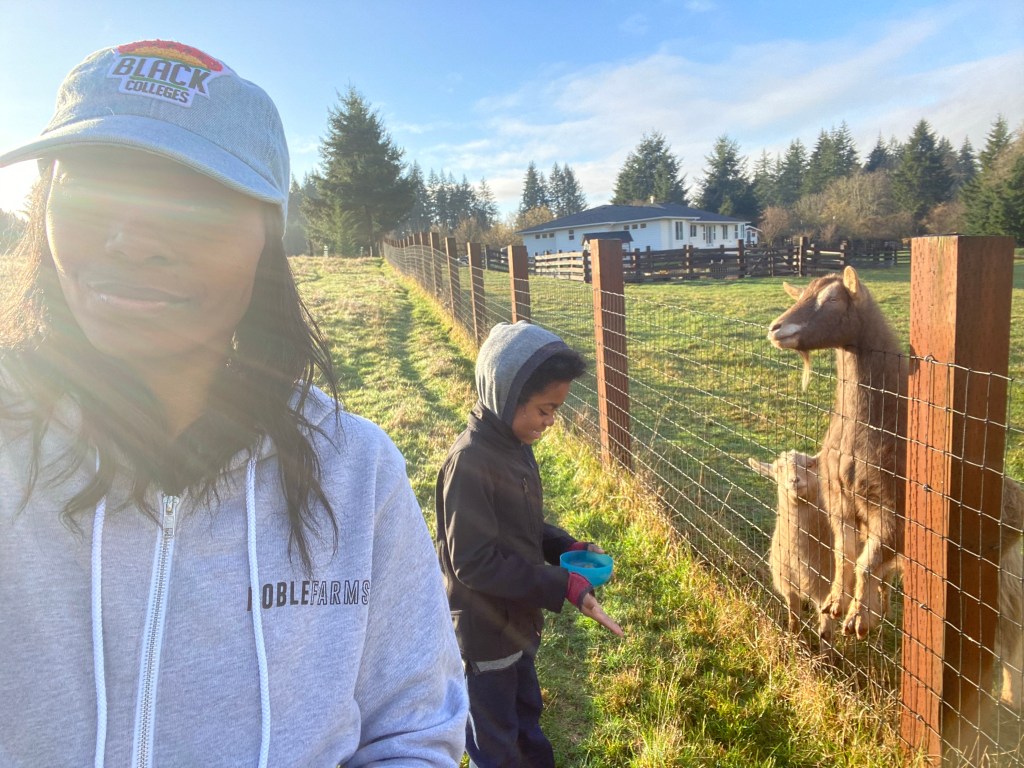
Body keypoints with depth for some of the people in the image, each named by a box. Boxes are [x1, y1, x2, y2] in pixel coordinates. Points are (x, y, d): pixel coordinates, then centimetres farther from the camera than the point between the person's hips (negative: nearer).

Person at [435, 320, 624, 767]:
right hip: (485, 631, -8)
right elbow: (474, 562, -28)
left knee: (526, 718, 28)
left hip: (516, 620, 8)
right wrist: (562, 587, -28)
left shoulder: (516, 444, -1)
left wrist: (569, 548, -6)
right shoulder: (470, 461, -28)